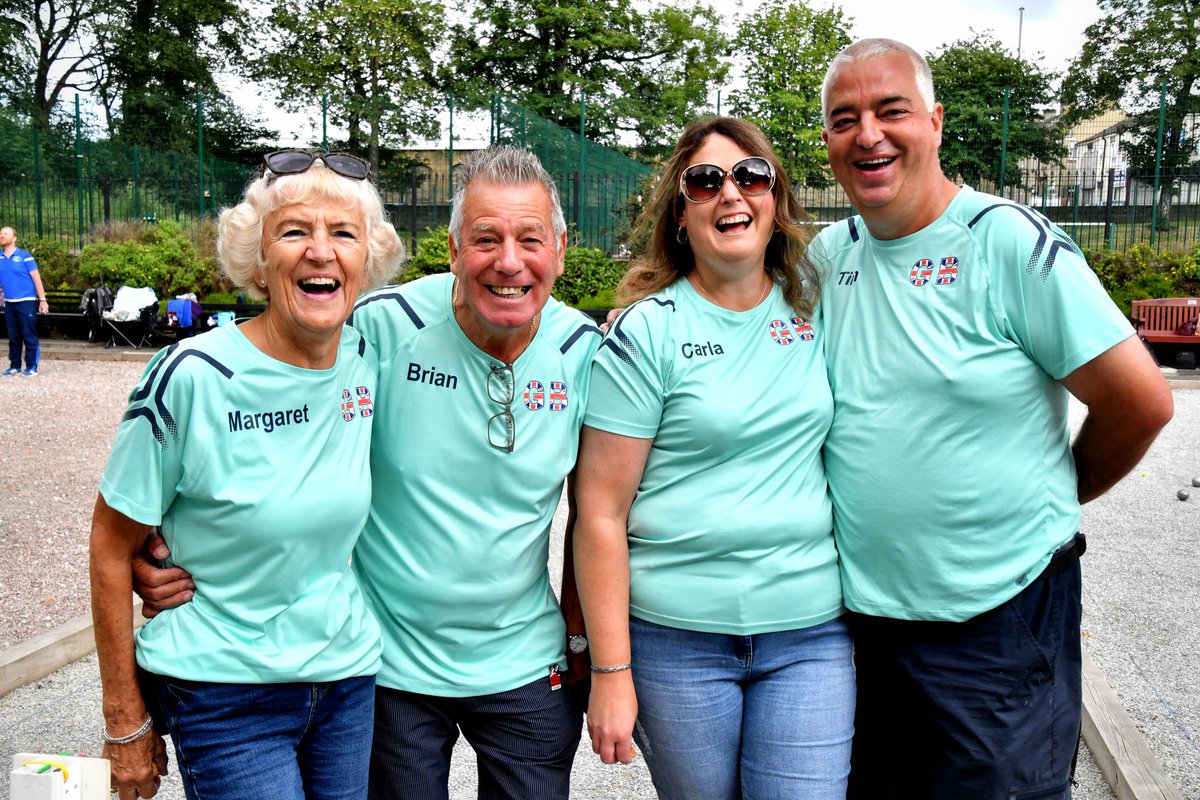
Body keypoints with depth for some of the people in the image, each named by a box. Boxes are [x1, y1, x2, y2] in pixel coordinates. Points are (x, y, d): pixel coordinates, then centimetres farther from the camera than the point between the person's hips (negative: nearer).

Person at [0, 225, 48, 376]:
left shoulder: (24, 255, -4)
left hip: (27, 301, -5)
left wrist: (42, 300, -8)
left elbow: (36, 278, -5)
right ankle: (15, 365, 19)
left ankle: (31, 366, 2)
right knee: (13, 336, 11)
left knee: (29, 335, -3)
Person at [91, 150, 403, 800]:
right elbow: (111, 544, -9)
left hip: (349, 672, 5)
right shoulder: (190, 378, -18)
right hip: (224, 690, -4)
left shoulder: (369, 361, -5)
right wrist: (126, 722, -4)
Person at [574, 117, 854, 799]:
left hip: (811, 633, 3)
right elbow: (601, 513, -9)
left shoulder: (814, 309, 3)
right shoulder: (648, 332, -8)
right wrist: (610, 672, -9)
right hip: (677, 639, -3)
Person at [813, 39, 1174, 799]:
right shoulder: (827, 254, 3)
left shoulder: (1011, 243, -13)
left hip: (998, 623, -5)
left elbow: (1140, 401, -11)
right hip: (856, 612, 5)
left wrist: (1052, 497, 1)